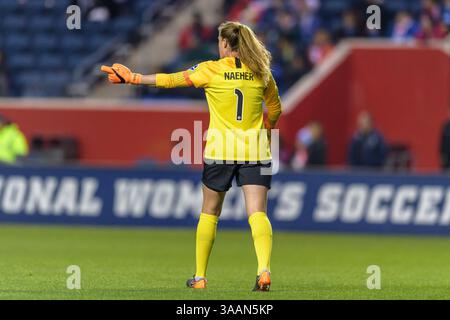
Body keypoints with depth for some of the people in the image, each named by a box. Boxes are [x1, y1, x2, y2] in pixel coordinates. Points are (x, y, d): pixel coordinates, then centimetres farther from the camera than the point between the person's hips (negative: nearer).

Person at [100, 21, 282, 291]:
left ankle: (200, 276, 18)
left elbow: (170, 80, 1)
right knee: (258, 213, -6)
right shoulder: (261, 73, 6)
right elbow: (275, 110, 20)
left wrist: (134, 77, 11)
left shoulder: (210, 70, -3)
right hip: (255, 150, 1)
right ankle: (264, 269, -28)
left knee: (209, 214, 14)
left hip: (220, 149, -1)